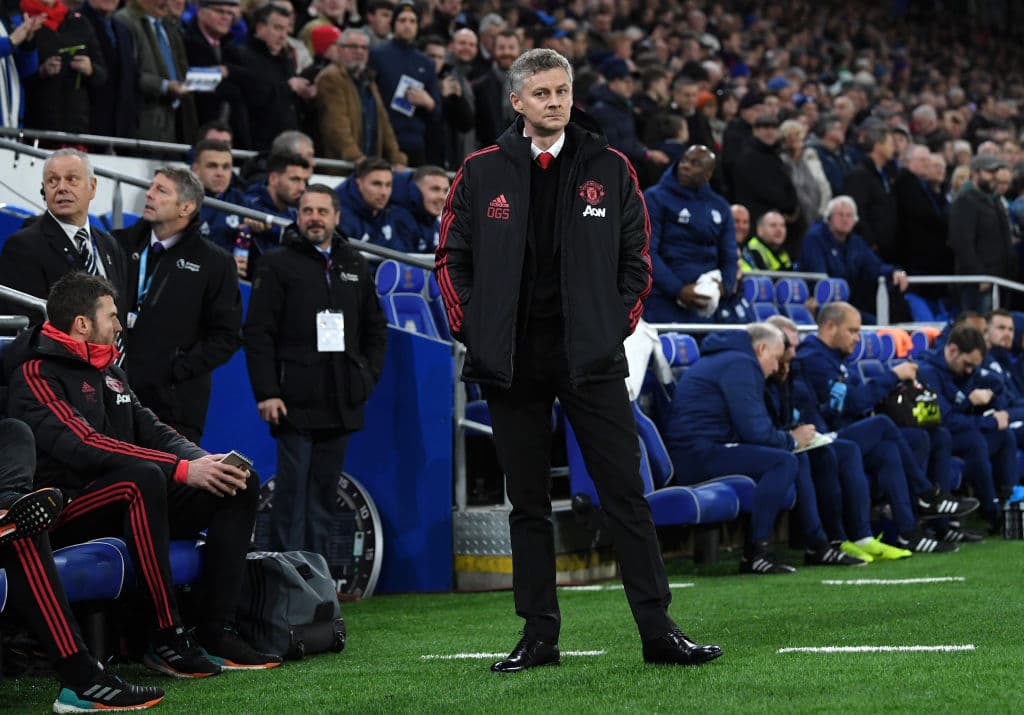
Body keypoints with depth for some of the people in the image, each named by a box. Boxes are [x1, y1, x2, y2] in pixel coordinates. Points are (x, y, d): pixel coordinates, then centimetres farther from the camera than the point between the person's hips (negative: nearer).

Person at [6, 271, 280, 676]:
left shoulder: (108, 374, 19)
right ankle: (167, 639, -36)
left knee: (242, 484, -2)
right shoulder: (37, 376, -11)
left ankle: (217, 632, -10)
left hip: (126, 502, 9)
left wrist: (206, 462, -8)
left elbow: (152, 430, 14)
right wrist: (182, 469, -28)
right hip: (63, 511, -9)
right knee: (144, 476, -39)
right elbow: (84, 446, -24)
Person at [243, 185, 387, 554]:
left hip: (341, 405, 5)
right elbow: (258, 333, -5)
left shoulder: (354, 266, 15)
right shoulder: (278, 264, 0)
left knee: (324, 495, 8)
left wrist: (368, 377, 8)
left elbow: (375, 329, 22)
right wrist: (267, 392, -13)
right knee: (292, 491, -6)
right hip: (295, 402, -5)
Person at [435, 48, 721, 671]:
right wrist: (473, 331, -1)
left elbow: (637, 257, 10)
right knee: (528, 503, 6)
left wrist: (620, 324, -1)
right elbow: (452, 259, 9)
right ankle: (539, 637, 12)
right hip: (511, 362, 1)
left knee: (627, 496, -3)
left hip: (591, 357, -1)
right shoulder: (481, 174, 5)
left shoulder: (610, 169, 6)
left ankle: (659, 631, -1)